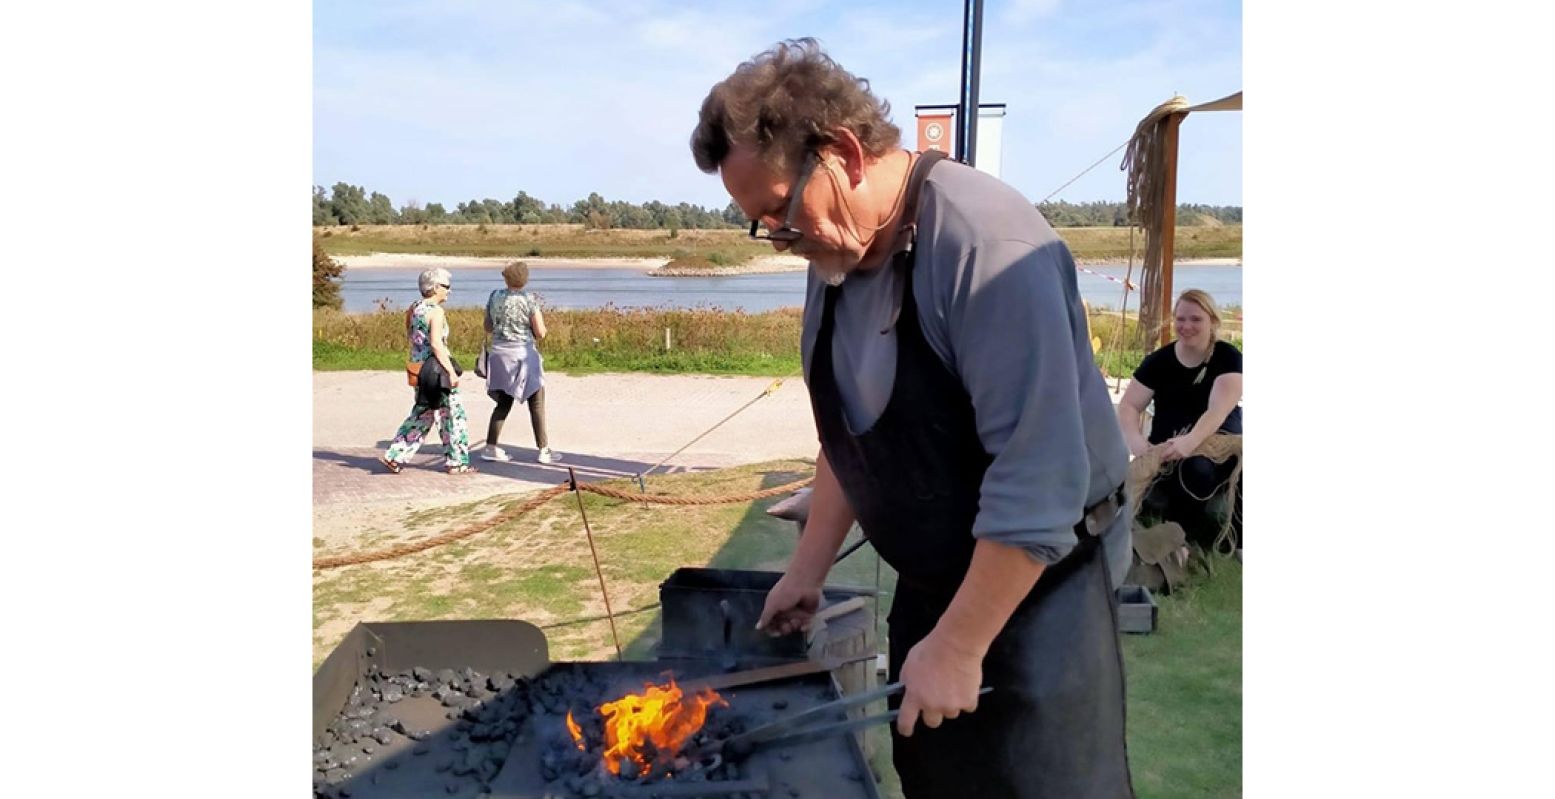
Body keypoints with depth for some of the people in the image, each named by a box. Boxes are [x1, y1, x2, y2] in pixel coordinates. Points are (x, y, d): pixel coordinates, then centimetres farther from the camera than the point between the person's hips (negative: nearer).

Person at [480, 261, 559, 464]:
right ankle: (543, 450, 6)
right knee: (537, 404, 5)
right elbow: (540, 333, -11)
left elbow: (488, 328, 11)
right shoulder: (529, 300, -11)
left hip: (499, 354, 5)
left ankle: (491, 448, 14)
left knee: (504, 404, 16)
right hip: (523, 354, -5)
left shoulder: (495, 296, 3)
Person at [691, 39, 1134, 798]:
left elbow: (1039, 478, -28)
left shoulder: (983, 242, -26)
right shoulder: (836, 254, 1)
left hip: (1033, 587, -7)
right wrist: (808, 566, 11)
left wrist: (960, 646, -23)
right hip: (928, 585, 8)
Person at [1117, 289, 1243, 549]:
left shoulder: (1228, 357, -6)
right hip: (1167, 453, 2)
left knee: (1198, 470, -37)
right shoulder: (1159, 360, 2)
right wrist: (1136, 440, -26)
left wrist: (1190, 442, -41)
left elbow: (1219, 410, -21)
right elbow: (1128, 406, -3)